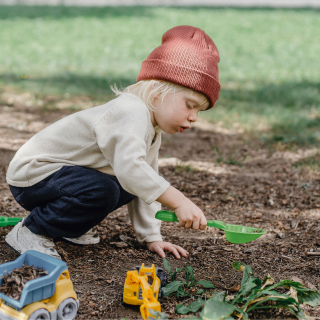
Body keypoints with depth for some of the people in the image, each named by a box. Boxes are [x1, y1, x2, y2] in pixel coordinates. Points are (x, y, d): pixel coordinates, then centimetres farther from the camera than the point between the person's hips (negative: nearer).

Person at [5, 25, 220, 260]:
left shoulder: (152, 131, 7)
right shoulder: (132, 113, -27)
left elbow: (147, 185, 11)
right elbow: (130, 167, -43)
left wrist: (151, 237, 6)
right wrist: (180, 202, -42)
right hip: (32, 172, -10)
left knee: (127, 189, 2)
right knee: (101, 191, -31)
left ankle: (66, 225, 15)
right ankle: (30, 231, -12)